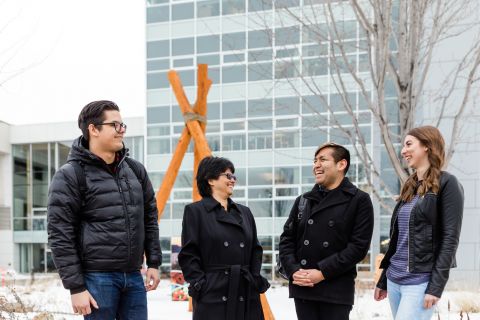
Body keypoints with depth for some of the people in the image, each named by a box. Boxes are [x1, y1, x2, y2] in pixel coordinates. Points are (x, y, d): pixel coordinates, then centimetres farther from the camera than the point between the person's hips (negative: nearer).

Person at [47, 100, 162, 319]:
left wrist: (154, 263, 11)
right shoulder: (70, 176, -7)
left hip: (133, 276, 6)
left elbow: (149, 217, 18)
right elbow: (60, 236, -10)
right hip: (97, 278, -5)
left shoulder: (135, 170, 11)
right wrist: (75, 287, -13)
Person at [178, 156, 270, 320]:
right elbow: (188, 254, -4)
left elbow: (256, 250, 17)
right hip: (213, 294, -5)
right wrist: (199, 284, -12)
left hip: (246, 294, 5)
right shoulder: (195, 211, 0)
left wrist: (256, 279, 4)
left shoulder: (245, 212, 16)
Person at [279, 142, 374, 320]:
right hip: (302, 288, 4)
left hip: (337, 289, -4)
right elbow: (287, 239, 12)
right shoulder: (303, 201, 14)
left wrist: (322, 273, -15)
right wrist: (293, 271, -7)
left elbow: (359, 246, -9)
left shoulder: (359, 200, -1)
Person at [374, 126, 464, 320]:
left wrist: (436, 286, -18)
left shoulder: (446, 184, -6)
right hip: (394, 279, 7)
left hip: (420, 282, -7)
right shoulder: (410, 187, 15)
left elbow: (450, 239, -12)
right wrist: (383, 280, 19)